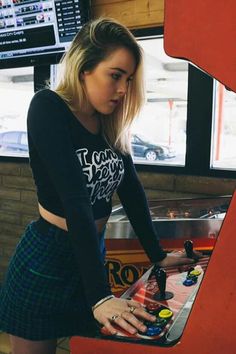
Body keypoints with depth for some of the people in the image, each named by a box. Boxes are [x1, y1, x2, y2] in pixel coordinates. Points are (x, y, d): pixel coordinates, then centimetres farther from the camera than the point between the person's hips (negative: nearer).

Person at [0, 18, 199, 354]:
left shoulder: (110, 123, 0)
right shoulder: (48, 108, -19)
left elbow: (130, 188, 4)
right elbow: (74, 200, -29)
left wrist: (158, 255, 4)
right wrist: (100, 296, -32)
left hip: (93, 254, 6)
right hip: (46, 263, -6)